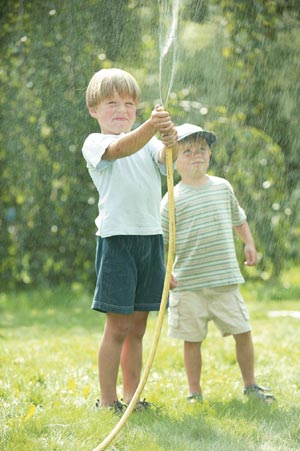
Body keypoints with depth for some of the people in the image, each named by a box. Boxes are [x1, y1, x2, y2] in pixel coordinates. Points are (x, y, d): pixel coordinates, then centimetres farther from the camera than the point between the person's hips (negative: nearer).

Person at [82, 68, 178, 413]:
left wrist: (170, 141, -34)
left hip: (151, 237, 5)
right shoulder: (95, 143, -1)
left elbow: (165, 158, -9)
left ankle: (131, 397, 18)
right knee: (118, 326, -5)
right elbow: (119, 149, -24)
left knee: (137, 327, 10)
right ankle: (107, 400, 3)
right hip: (117, 238, -5)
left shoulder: (149, 144, 14)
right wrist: (150, 127, -43)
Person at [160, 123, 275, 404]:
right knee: (192, 339, 4)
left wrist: (249, 243, 12)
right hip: (188, 283, -3)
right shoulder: (174, 199, -5)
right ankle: (195, 393, 17)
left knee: (242, 332, 5)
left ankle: (250, 386, 21)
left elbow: (238, 219, 25)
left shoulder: (223, 188, 8)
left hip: (225, 279, 3)